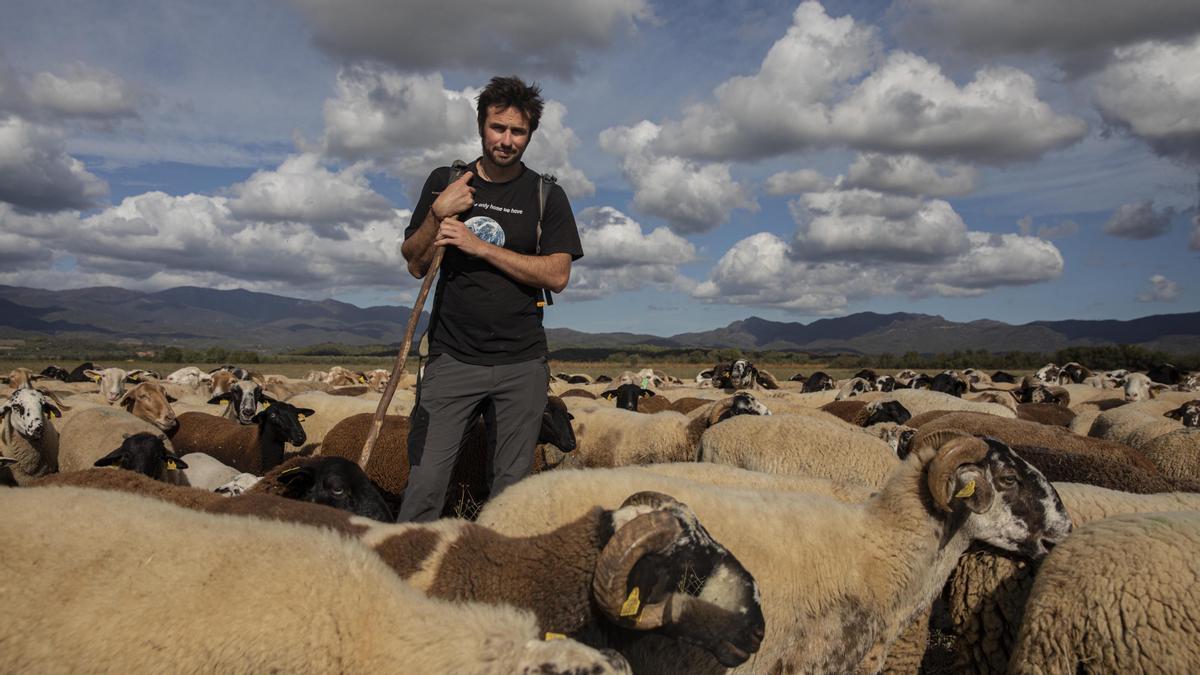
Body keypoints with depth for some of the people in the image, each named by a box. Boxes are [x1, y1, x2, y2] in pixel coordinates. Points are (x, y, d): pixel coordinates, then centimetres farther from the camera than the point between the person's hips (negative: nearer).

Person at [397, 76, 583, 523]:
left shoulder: (547, 196, 6)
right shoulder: (445, 182, 9)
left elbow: (557, 275, -6)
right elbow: (416, 265, 7)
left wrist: (479, 246, -12)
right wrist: (438, 213, -11)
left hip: (522, 365, 0)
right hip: (452, 357, 0)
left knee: (511, 486, 6)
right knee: (425, 481, -6)